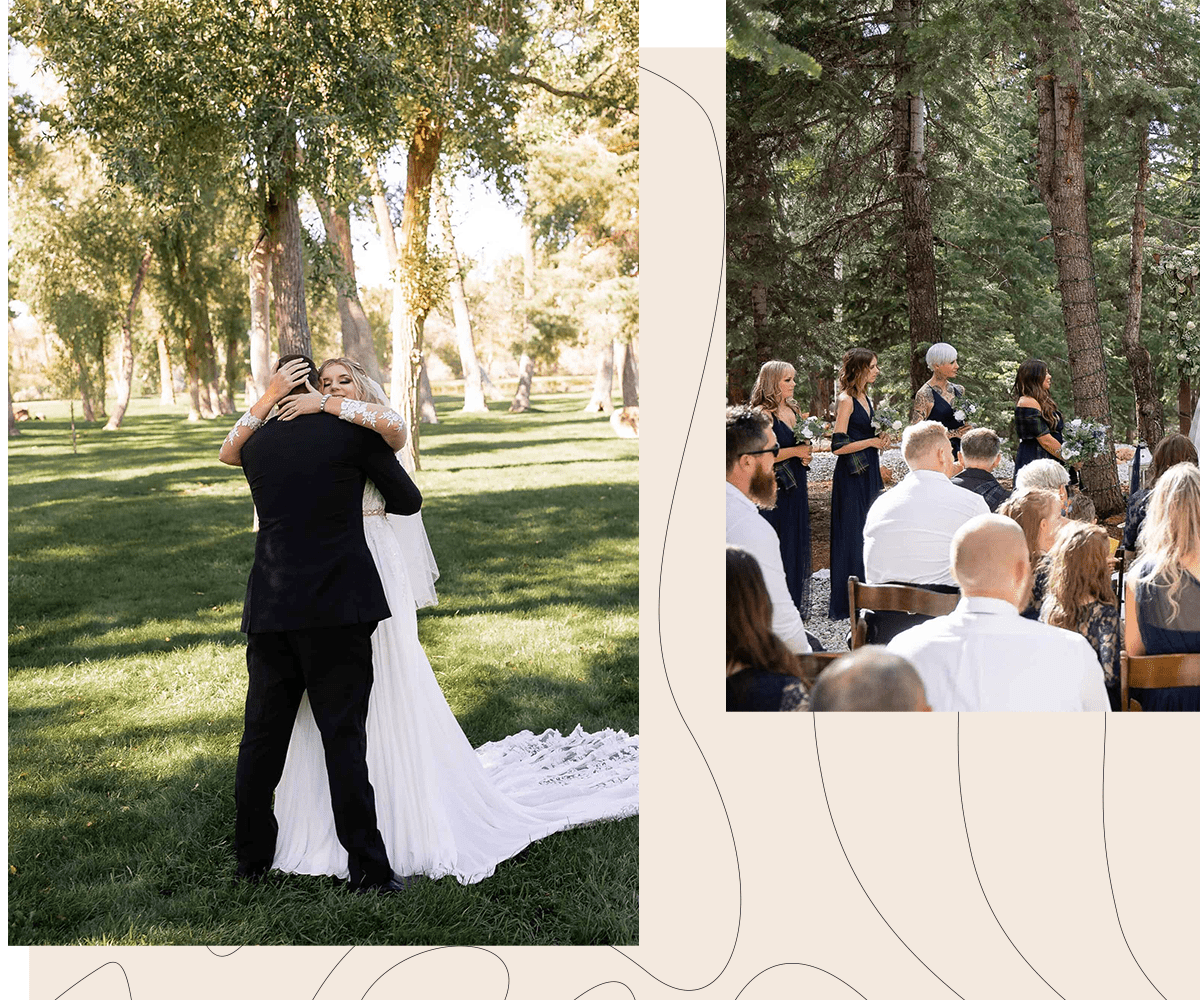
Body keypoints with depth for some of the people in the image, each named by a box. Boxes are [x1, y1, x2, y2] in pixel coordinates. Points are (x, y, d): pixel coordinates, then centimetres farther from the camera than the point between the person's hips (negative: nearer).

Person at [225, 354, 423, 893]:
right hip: (337, 606, -4)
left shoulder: (256, 445, 9)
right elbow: (409, 500, 7)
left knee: (262, 737, 13)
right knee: (343, 737, -1)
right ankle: (367, 866, 3)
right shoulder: (354, 431, -2)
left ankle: (252, 856, 24)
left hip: (270, 608, 4)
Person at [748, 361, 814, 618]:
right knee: (778, 542, -3)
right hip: (775, 489, -8)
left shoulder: (793, 409, 11)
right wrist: (796, 451, -17)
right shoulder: (763, 414, -15)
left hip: (795, 486, 8)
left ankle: (796, 600, 24)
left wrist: (806, 452, 3)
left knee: (797, 540, 13)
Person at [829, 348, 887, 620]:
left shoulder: (864, 398, 12)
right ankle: (848, 601, 4)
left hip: (869, 473, 9)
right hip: (851, 476, -9)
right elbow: (838, 446, -20)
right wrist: (873, 441, -13)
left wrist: (880, 439, 5)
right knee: (851, 533, -3)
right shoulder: (846, 400, -15)